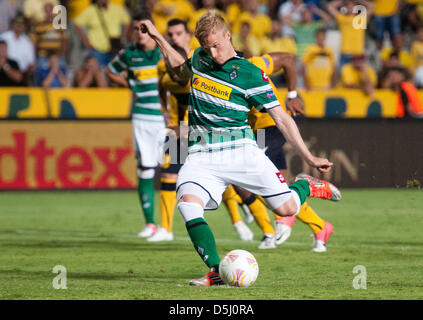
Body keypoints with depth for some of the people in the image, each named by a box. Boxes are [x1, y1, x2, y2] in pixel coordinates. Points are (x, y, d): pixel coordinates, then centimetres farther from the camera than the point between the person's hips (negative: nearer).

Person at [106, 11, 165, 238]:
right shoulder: (128, 54, 5)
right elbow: (110, 71, 23)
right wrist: (129, 84, 7)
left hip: (166, 118, -1)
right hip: (142, 118, 1)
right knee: (145, 170, -3)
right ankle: (149, 222, 3)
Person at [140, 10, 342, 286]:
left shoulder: (250, 74, -4)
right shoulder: (200, 58, 10)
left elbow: (281, 117, -1)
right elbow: (182, 71, 36)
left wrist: (309, 157, -5)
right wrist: (157, 37, 30)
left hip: (240, 150, -3)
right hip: (202, 155, 3)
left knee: (287, 208, -6)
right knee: (188, 203, -27)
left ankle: (308, 187, 31)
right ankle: (216, 271, -26)